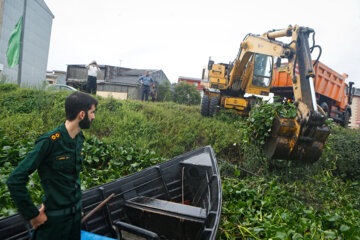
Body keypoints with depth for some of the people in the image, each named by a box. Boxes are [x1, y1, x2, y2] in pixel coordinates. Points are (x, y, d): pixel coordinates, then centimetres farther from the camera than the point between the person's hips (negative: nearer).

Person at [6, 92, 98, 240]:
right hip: (55, 217, -7)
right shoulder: (50, 141, -23)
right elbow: (15, 180, -21)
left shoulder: (79, 138, 1)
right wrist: (32, 215, -16)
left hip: (76, 212, 7)